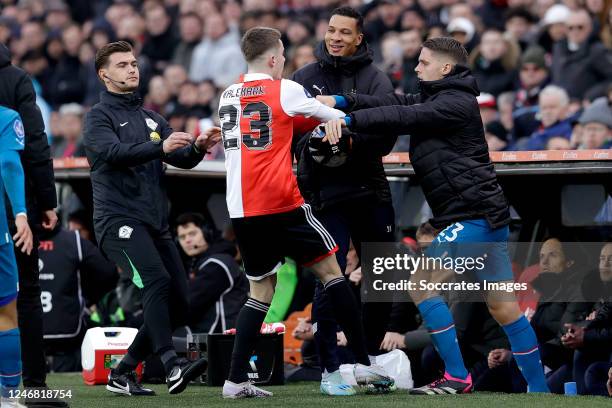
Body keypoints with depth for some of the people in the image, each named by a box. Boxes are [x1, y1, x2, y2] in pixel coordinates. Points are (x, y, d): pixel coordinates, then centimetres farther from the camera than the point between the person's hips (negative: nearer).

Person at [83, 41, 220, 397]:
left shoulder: (152, 119, 21)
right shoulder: (99, 117, 1)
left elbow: (181, 159, 11)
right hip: (119, 218, -7)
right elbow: (113, 152, -18)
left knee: (179, 305, 2)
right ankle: (172, 367, -36)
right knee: (156, 281, -27)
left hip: (156, 223, 7)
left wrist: (198, 147, -12)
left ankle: (123, 373, 13)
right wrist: (160, 147, -32)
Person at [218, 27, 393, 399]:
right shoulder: (285, 90, -3)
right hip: (282, 203, -5)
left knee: (261, 291, 12)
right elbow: (335, 119, 7)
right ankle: (363, 364, 3)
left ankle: (237, 380, 1)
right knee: (331, 271, 6)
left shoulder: (229, 96, 13)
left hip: (241, 210, 5)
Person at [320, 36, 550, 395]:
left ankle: (457, 378, -11)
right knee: (503, 307, 10)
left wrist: (349, 120, -23)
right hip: (487, 217, 10)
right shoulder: (436, 99, 19)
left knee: (421, 282, -10)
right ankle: (539, 389, 12)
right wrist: (341, 101, -3)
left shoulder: (456, 103, -10)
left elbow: (403, 117, -20)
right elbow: (399, 104, 9)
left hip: (474, 215, -10)